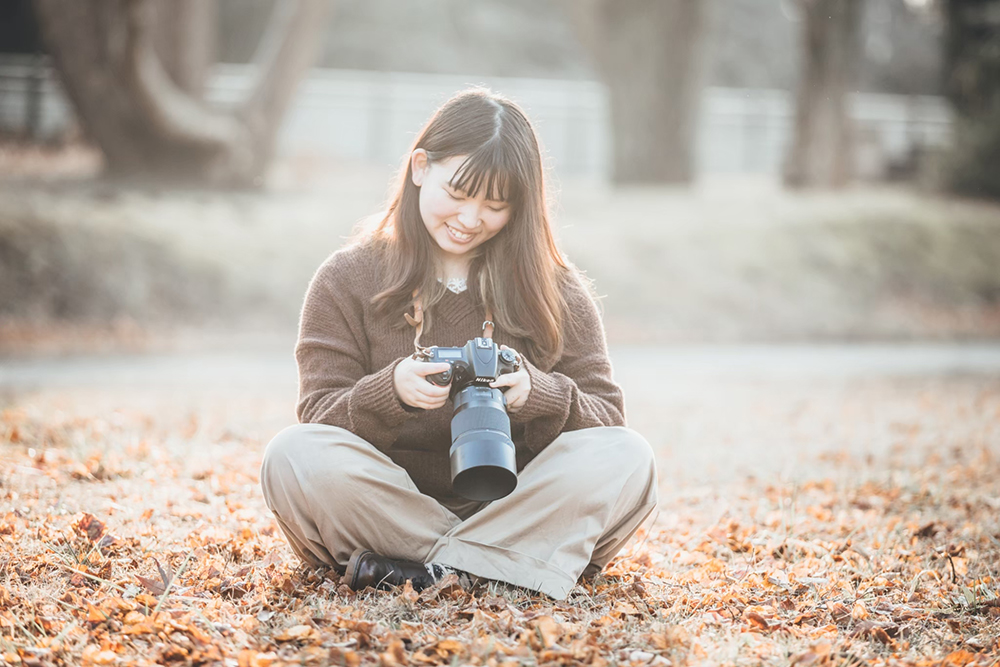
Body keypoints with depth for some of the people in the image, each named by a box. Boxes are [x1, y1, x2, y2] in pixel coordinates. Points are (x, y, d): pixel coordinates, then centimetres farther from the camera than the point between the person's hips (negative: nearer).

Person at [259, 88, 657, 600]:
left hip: (514, 507, 1)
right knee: (293, 456, -29)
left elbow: (606, 420, 1)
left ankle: (425, 573, -28)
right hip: (387, 512, -1)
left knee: (627, 458, -25)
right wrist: (391, 393, -24)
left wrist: (537, 395, -21)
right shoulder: (347, 279, 5)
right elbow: (321, 420, -2)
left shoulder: (557, 291, 7)